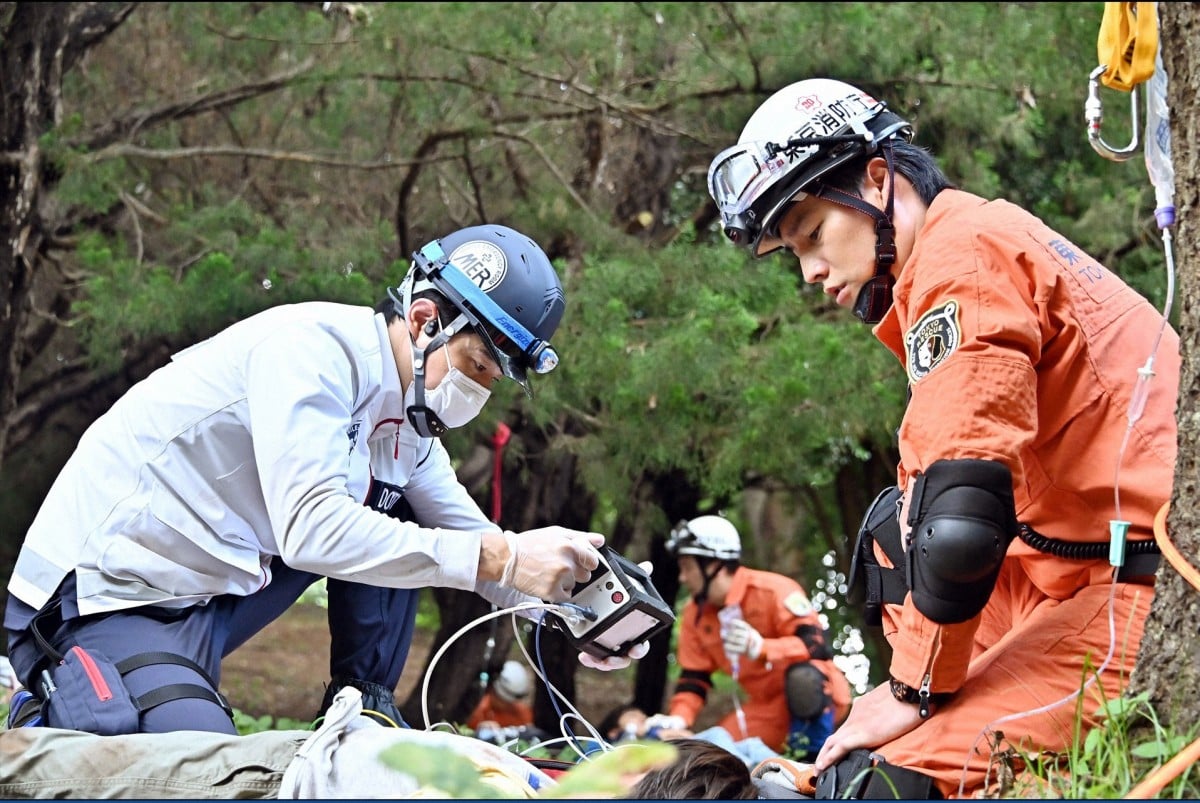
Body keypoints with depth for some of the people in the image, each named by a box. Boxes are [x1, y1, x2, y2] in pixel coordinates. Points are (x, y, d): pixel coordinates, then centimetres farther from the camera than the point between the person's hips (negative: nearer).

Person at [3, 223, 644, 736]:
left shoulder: (407, 418, 8)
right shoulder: (315, 347, -20)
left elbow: (471, 536, 14)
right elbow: (312, 527, -32)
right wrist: (501, 559, -35)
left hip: (203, 598, 9)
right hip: (99, 599, -9)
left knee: (392, 515, 5)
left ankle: (365, 716, 5)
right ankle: (63, 720, 0)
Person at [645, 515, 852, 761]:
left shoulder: (774, 591, -19)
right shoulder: (695, 615, 3)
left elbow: (818, 645, -28)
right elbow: (693, 679, 7)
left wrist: (761, 648, -42)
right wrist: (679, 717, -13)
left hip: (817, 695, -7)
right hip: (769, 709, 7)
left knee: (802, 676, -39)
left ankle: (817, 758, -20)